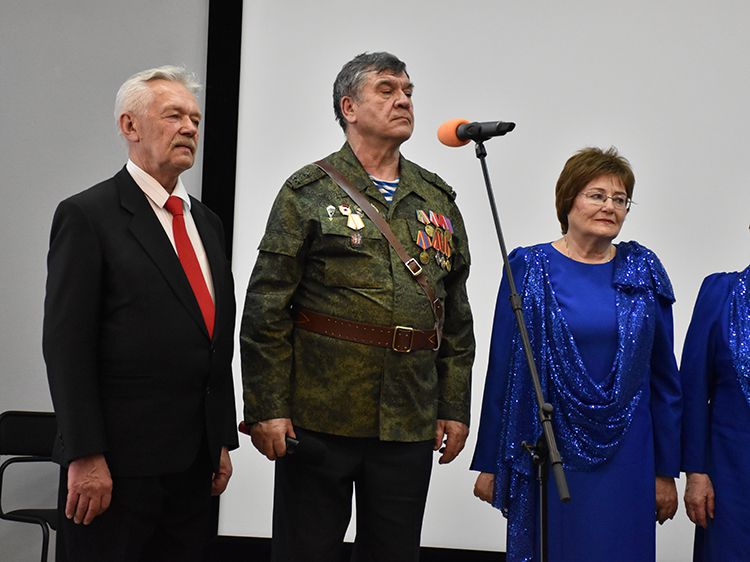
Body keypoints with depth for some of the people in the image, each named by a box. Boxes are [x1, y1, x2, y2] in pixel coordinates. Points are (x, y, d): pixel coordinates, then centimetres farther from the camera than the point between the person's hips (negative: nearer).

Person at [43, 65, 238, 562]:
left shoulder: (206, 222, 15)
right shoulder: (87, 216, -7)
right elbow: (67, 344, -12)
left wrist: (224, 441, 16)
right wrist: (85, 458, -17)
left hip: (194, 462, 6)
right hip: (119, 464, -6)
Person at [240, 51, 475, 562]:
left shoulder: (438, 200, 12)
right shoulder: (308, 192, -1)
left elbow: (457, 314, 13)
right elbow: (266, 310, -5)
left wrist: (456, 407, 8)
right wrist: (266, 409, -11)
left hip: (410, 423, 4)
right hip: (318, 418, -4)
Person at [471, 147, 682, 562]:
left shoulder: (643, 272, 4)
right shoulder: (529, 268, -2)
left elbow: (664, 376, 6)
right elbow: (502, 371, -1)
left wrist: (666, 470, 5)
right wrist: (489, 464, -1)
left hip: (625, 458, 2)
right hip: (547, 457, -1)